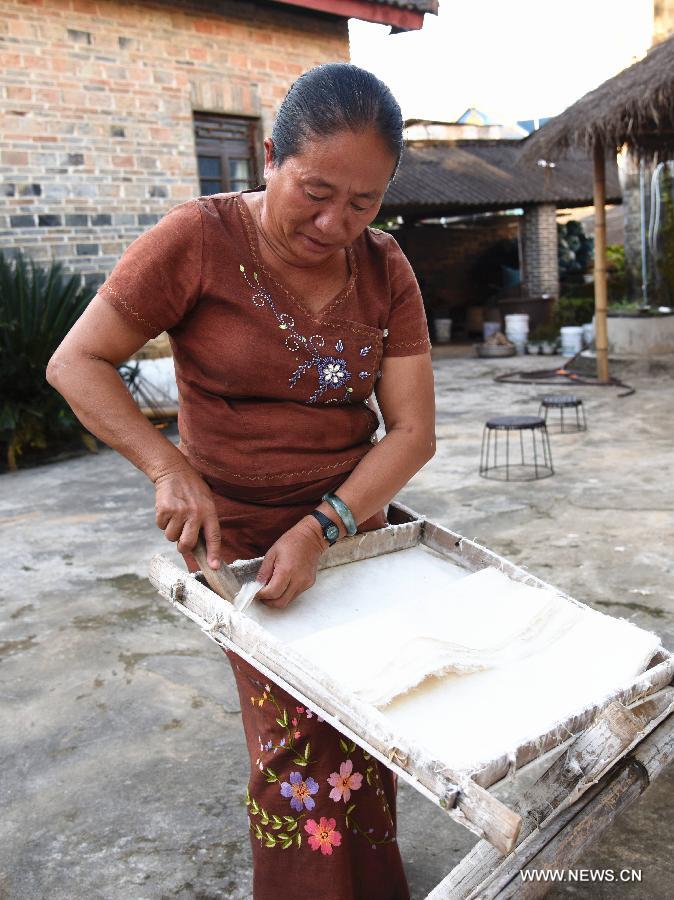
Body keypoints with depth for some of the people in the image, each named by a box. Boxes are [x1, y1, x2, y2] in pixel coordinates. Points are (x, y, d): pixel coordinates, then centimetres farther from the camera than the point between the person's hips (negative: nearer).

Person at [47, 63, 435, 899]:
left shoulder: (385, 270, -5)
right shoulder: (199, 239, -16)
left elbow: (412, 430, -8)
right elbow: (76, 364, -10)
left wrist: (322, 528, -22)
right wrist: (168, 466, -24)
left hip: (351, 522, 4)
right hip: (241, 537, -4)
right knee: (302, 747, -1)